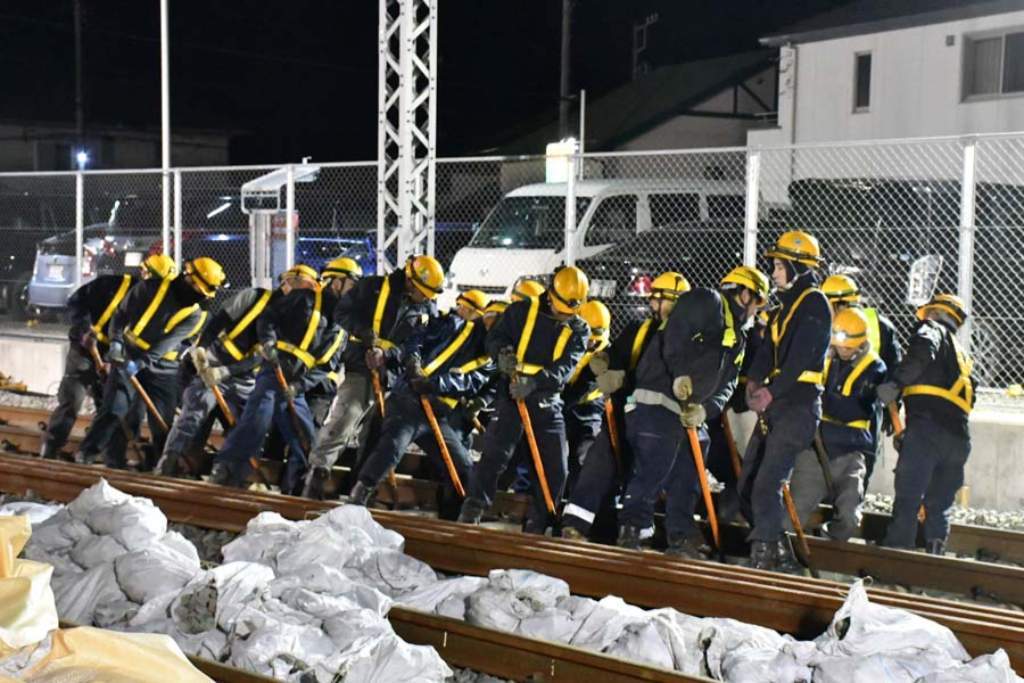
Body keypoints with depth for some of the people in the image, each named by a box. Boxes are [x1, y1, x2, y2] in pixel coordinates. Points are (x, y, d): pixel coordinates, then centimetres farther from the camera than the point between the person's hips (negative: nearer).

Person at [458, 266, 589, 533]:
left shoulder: (579, 330, 3)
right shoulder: (522, 311, -1)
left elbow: (565, 368, -11)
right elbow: (495, 336, -1)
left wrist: (535, 382, -29)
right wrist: (503, 353, -26)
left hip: (548, 401, 3)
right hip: (512, 394, -3)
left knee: (555, 468, 2)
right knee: (495, 453, -15)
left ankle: (536, 524, 13)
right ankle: (472, 510, -8)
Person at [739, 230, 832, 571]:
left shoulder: (814, 303, -7)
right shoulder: (786, 306, 22)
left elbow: (802, 356, -18)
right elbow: (769, 350, 13)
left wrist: (771, 392, -22)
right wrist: (754, 381, -4)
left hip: (798, 406, -10)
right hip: (774, 405, 10)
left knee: (766, 485, -17)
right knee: (747, 487, 8)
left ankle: (765, 557, -14)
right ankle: (780, 555, 16)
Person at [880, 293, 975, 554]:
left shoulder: (933, 329, 11)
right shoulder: (962, 355, 33)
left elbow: (923, 350, -14)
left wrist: (896, 382, -19)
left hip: (929, 424, -8)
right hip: (959, 436, 8)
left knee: (907, 498, -12)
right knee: (938, 505, 11)